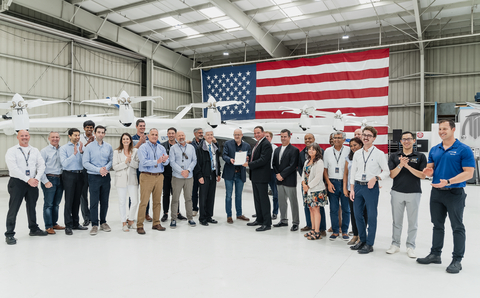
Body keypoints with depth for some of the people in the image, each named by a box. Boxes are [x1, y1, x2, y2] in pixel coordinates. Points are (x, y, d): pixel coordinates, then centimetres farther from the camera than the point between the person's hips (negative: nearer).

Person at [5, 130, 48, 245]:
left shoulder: (35, 151, 11)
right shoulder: (12, 151, -3)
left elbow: (41, 165, 5)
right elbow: (13, 168, -13)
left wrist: (36, 179, -10)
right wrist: (28, 180, -17)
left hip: (33, 183, 4)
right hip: (17, 182, -4)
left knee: (32, 207, 15)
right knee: (13, 209, -3)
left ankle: (34, 229, 28)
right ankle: (9, 234, 4)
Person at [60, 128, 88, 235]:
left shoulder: (81, 146, 8)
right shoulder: (64, 148, -1)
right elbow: (64, 163, -13)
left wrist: (81, 152, -14)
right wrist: (74, 154, -17)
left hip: (80, 174, 4)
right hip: (69, 175, -4)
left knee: (77, 200, 12)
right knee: (69, 200, -4)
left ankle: (76, 223, 22)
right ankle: (68, 226, 2)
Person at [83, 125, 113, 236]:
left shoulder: (108, 147, 6)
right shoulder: (89, 147, -3)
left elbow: (111, 160, 8)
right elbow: (85, 163, -6)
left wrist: (106, 169, -10)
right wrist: (98, 170, -14)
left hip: (106, 177, 3)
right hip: (94, 177, -3)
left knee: (105, 201, 9)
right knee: (94, 201, -3)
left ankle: (103, 222, 21)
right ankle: (94, 225, 5)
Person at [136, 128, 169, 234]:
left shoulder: (161, 148, 14)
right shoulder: (143, 147, -1)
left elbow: (167, 161, 5)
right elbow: (143, 162, -15)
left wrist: (164, 161, -18)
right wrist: (157, 161, -25)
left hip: (159, 176, 5)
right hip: (146, 176, -5)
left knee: (157, 201, 10)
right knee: (144, 202, -5)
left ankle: (156, 223, 19)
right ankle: (139, 226, 1)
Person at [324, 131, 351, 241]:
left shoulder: (348, 150, 0)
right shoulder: (328, 151, 7)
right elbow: (325, 169, 8)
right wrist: (328, 182, -2)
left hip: (345, 182, -1)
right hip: (332, 182, 2)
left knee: (346, 209, 5)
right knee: (333, 209, 6)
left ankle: (345, 231, 18)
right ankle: (335, 231, 18)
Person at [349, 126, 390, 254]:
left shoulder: (379, 153, -3)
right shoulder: (357, 154, 9)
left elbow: (386, 171, 0)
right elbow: (353, 172, 11)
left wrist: (375, 178, -17)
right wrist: (352, 189, 6)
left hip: (371, 187, -4)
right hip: (357, 186, 5)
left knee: (371, 216, 1)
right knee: (358, 215, 11)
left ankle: (369, 244, 12)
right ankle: (362, 240, 27)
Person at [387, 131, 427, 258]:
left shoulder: (420, 157, 2)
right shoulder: (394, 156, 4)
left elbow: (422, 175, -8)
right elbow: (392, 175, -3)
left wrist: (408, 166, -19)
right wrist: (400, 165, -20)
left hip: (414, 193, -1)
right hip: (397, 192, 1)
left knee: (413, 222, 6)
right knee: (396, 220, 9)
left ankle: (410, 246, 18)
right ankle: (395, 244, 20)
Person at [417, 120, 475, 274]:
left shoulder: (464, 150, -8)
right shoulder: (434, 150, 9)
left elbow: (468, 173, -14)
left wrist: (448, 182, -24)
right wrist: (428, 171, -10)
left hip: (455, 193, -5)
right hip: (436, 192, 6)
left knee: (457, 227, 5)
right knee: (437, 225, 14)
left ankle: (457, 260, 14)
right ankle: (435, 254, 26)